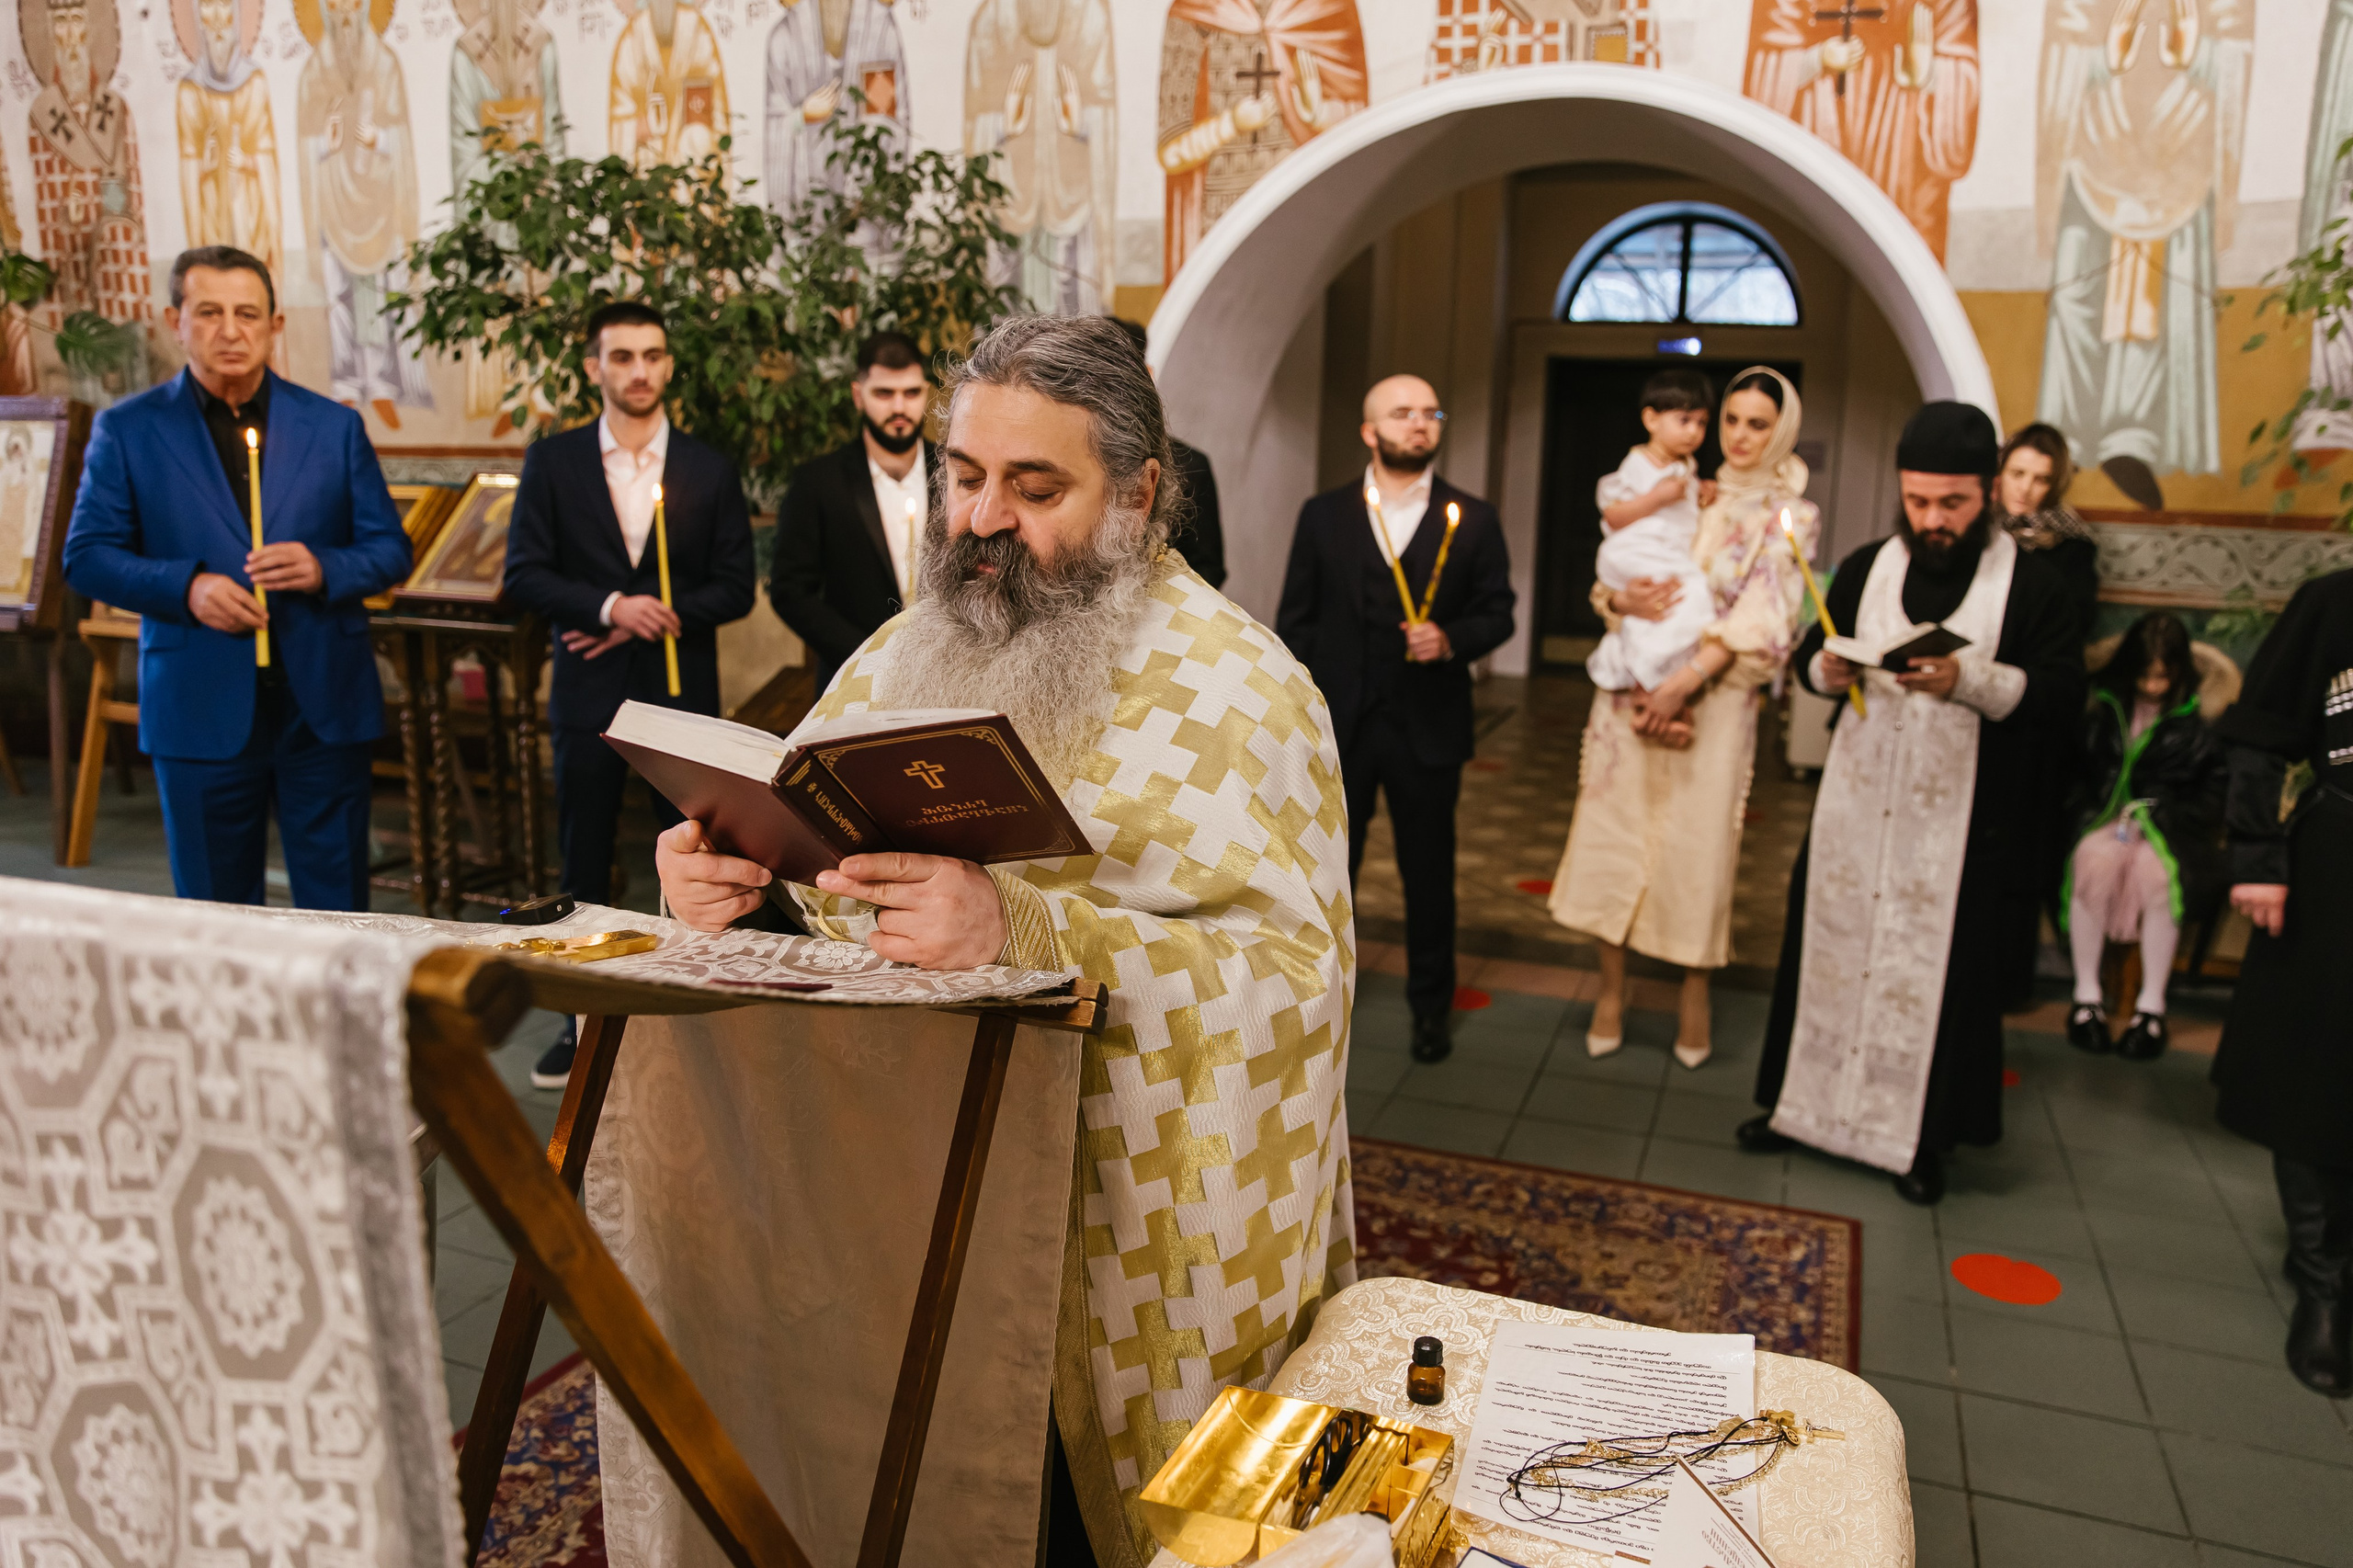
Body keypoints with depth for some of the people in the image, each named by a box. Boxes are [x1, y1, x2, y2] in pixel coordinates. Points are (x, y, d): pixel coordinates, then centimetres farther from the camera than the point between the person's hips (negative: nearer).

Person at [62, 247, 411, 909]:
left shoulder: (334, 427, 7)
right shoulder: (127, 431, 4)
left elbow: (391, 550, 6)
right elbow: (85, 556, 2)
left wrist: (322, 568, -15)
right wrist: (185, 586, -15)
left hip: (325, 708, 1)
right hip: (200, 711, 0)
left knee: (339, 912, 6)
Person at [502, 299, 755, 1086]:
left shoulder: (710, 469, 5)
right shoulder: (553, 461, 4)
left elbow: (734, 587, 2)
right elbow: (523, 575, -2)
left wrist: (654, 619, -10)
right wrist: (609, 606, -17)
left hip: (682, 694, 0)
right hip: (588, 696, 1)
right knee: (583, 870, 8)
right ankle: (582, 1022, 20)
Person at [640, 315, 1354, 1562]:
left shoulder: (1236, 689, -9)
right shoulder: (903, 654, 10)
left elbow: (1291, 968, -21)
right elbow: (805, 883, 13)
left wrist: (1016, 929, -32)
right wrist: (735, 883, -11)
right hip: (883, 1202, 4)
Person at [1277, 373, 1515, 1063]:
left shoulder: (1472, 519, 2)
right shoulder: (1323, 515, 4)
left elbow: (1497, 614, 3)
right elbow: (1296, 622, 3)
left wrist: (1452, 639, -17)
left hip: (1428, 728, 0)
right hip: (1337, 723, 1)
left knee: (1429, 874, 10)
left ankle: (1431, 1005, 28)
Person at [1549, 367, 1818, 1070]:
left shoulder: (1790, 516, 3)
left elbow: (1761, 615, -8)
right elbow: (1610, 579, 9)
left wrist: (1682, 686, -18)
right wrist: (1621, 598, -15)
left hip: (1712, 699, -2)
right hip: (1632, 687, 3)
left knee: (1698, 842, 1)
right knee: (1615, 829, 3)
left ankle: (1695, 994, 18)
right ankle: (1612, 987, 15)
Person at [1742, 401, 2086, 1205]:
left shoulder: (2030, 582, -4)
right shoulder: (1867, 568, 7)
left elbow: (2064, 694, -10)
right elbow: (1812, 654, 14)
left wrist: (1970, 679, -26)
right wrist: (1827, 669, -10)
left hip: (1963, 823, -3)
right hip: (1855, 802, 4)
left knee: (1941, 975, 4)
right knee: (1828, 949, 10)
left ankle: (1923, 1137, 20)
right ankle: (1802, 1103, 27)